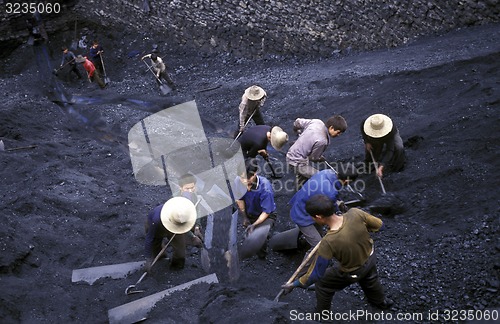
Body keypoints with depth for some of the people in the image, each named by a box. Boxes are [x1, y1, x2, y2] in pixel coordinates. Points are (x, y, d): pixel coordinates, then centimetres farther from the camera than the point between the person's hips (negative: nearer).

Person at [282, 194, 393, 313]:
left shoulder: (328, 242, -40)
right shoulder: (355, 213, -31)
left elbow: (316, 273, -29)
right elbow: (378, 224, -12)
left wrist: (295, 284, -15)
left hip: (353, 273, -5)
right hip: (371, 258, 5)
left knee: (322, 284, 21)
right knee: (370, 279, 38)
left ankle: (322, 315, 45)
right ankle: (381, 301, 67)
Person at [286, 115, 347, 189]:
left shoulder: (317, 122, -10)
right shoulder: (321, 141, -31)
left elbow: (297, 122, 5)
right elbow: (314, 158, -14)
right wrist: (321, 159, 8)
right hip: (297, 162, -10)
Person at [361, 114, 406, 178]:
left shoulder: (390, 129, -45)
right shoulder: (364, 124, -36)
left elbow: (390, 150, -45)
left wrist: (381, 167, -52)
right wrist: (367, 142, -23)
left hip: (392, 135, -4)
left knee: (399, 148, -28)